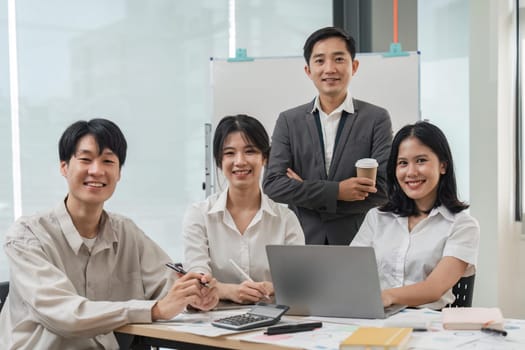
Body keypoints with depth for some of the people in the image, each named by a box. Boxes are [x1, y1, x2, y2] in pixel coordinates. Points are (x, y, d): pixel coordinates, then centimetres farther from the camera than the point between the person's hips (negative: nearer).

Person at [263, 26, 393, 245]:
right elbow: (272, 184, -3)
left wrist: (305, 194, -8)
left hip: (358, 243, -1)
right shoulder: (289, 121, 6)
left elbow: (383, 188, -7)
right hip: (302, 243, 1)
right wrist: (336, 191, -14)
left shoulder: (376, 119, 2)